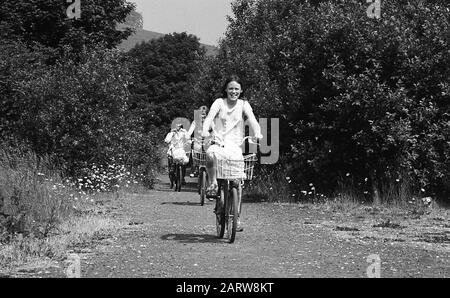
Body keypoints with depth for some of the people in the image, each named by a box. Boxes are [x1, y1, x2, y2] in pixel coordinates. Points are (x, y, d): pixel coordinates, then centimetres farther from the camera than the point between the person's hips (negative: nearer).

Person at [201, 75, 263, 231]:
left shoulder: (243, 105, 7)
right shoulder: (219, 102, 5)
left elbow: (252, 120, -9)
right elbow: (209, 117, -11)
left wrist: (257, 133, -31)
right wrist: (205, 130, -33)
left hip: (235, 147, 1)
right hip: (219, 144, -1)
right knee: (210, 154, -39)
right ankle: (213, 183, -17)